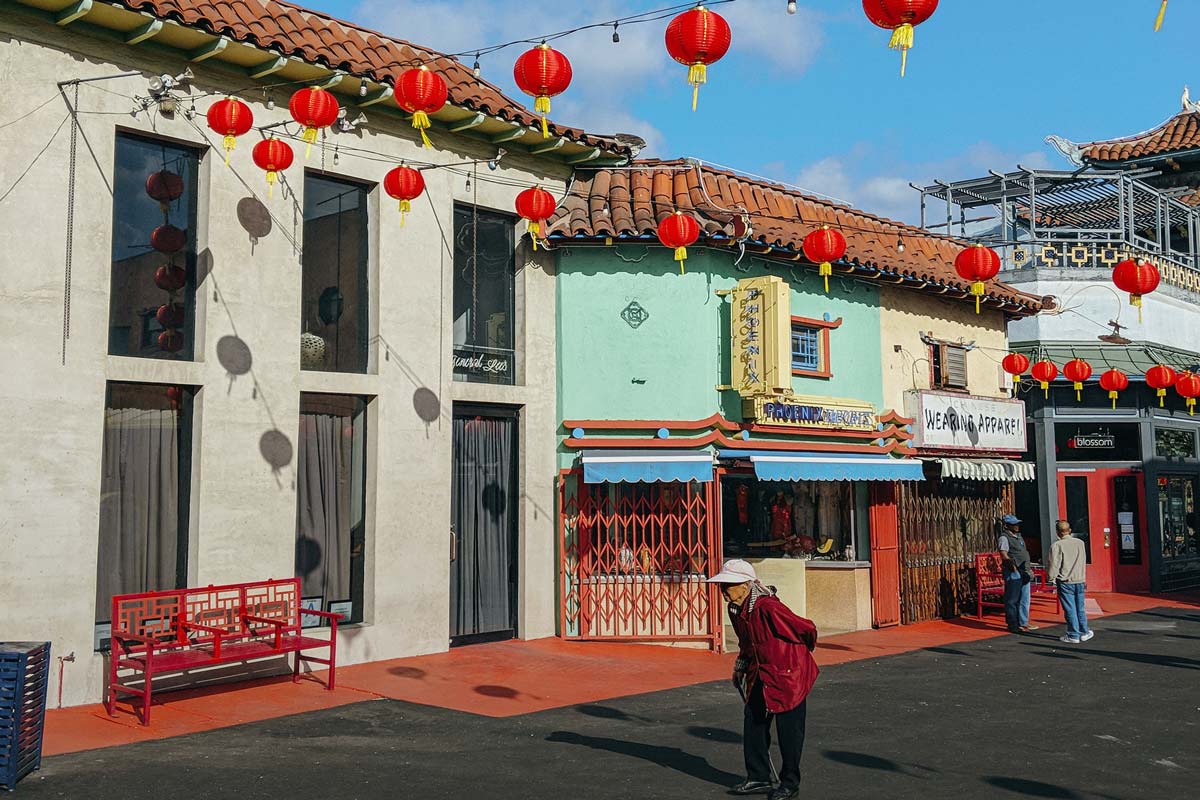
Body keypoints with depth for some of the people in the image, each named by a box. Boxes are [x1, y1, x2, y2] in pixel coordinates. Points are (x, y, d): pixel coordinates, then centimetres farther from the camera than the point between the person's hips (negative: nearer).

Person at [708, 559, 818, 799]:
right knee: (753, 724, 9)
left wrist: (801, 654, 1)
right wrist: (740, 666, 20)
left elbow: (807, 630, -19)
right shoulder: (735, 610, -1)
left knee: (789, 730, 3)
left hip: (789, 675, -8)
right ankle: (758, 778, 23)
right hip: (760, 676, 8)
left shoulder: (768, 608, -28)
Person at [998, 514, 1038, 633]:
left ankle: (1023, 623, 25)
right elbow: (1003, 554, -20)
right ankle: (1012, 625, 3)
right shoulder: (1004, 538, -9)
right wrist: (1011, 562, -36)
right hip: (1013, 573, -9)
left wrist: (1028, 569, 18)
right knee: (1012, 600, -3)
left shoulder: (1019, 536, 17)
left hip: (1024, 572, 9)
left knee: (1024, 599, 15)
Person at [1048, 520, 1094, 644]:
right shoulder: (1080, 543, 2)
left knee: (1070, 609, 2)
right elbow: (1083, 562, 13)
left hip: (1065, 582, -4)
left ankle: (1073, 635, 6)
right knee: (1080, 608, 15)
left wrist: (1050, 577, 2)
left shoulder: (1056, 546, -14)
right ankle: (1084, 632, 22)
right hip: (1080, 581, 4)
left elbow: (1054, 565, -13)